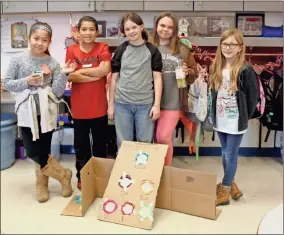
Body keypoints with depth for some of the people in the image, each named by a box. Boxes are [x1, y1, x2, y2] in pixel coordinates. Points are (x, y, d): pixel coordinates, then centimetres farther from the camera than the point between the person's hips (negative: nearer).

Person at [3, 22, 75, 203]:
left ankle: (42, 184, 27)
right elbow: (7, 84, 1)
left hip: (46, 112, -1)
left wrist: (63, 75, -16)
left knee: (43, 151, 3)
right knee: (33, 152, 1)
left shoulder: (53, 63, 0)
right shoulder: (18, 60, 0)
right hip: (27, 112, 1)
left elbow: (57, 92, -3)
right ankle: (63, 175, 20)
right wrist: (26, 82, -13)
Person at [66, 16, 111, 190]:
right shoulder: (71, 50, 0)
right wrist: (96, 75, -15)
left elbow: (105, 70, -17)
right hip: (79, 107, 1)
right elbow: (70, 76, -11)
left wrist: (81, 71, -12)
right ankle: (82, 177, 30)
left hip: (99, 106, -1)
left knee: (100, 144, 13)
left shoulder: (103, 48, -1)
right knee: (81, 144, 13)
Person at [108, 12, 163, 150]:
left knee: (145, 143, 7)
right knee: (123, 144, 9)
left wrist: (157, 104, -6)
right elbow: (114, 78, 8)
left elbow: (157, 78, 1)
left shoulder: (152, 50, 1)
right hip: (122, 103, 1)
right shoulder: (121, 50, 5)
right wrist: (111, 104, 6)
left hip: (145, 104, -1)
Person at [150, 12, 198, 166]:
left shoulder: (182, 50, 4)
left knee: (164, 137, -7)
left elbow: (194, 73, 9)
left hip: (172, 102, -1)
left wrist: (187, 72, -12)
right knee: (156, 139, 11)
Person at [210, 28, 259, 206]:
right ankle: (230, 184, 33)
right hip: (220, 120, 6)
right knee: (225, 154, 16)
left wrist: (245, 117, -2)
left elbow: (254, 96, -8)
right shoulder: (216, 68, 4)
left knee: (231, 155, 4)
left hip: (236, 121, -6)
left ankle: (224, 190, 17)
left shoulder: (245, 70, -13)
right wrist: (214, 113, 6)